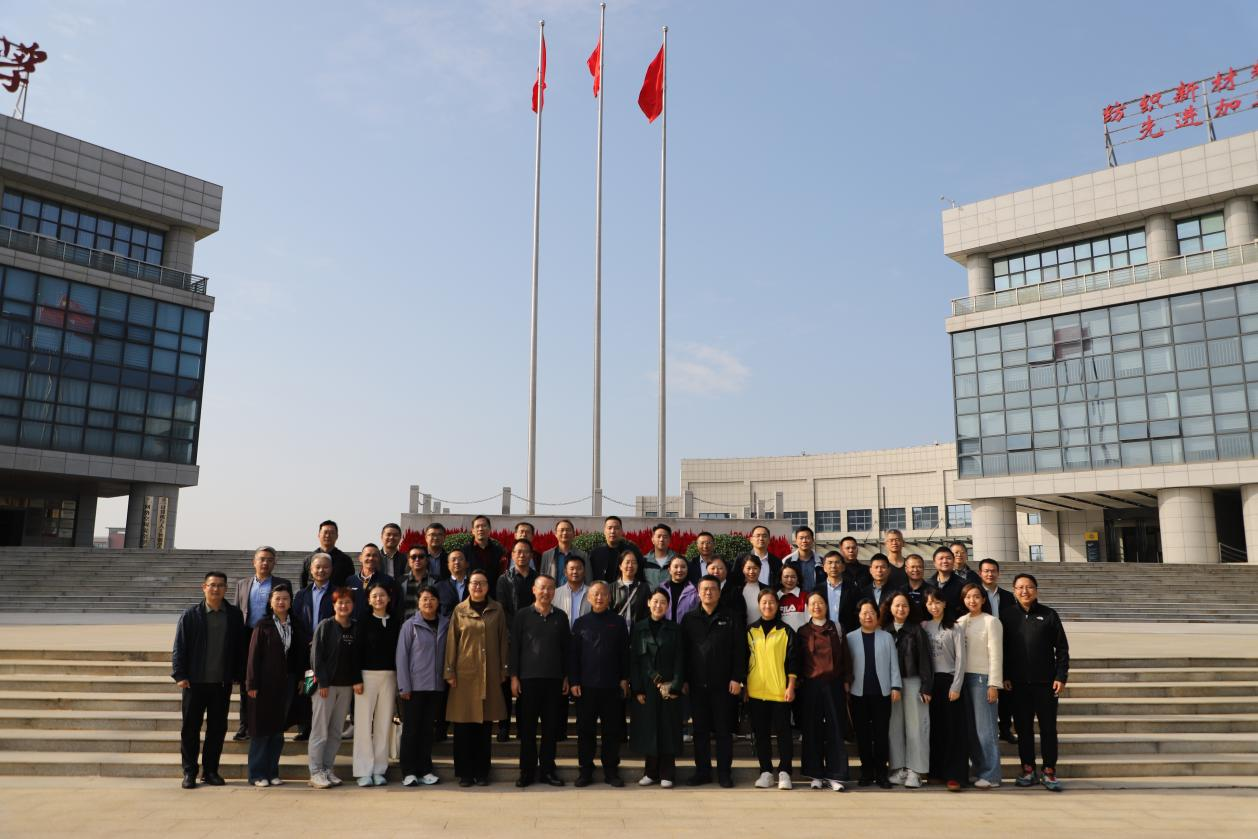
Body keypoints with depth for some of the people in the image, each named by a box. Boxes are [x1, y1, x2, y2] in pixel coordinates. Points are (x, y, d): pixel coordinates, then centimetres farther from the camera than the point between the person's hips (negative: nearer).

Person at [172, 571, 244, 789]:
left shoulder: (234, 615, 3)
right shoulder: (191, 615, -3)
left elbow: (240, 647, 7)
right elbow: (179, 647, -2)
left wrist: (237, 675, 3)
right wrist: (179, 675, -8)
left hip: (222, 683, 2)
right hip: (194, 681, -2)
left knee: (218, 728, 8)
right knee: (190, 728, 6)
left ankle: (210, 770, 21)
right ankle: (189, 772, 18)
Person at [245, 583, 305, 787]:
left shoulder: (294, 627, 9)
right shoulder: (263, 626, -4)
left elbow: (300, 654, 9)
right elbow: (253, 655, -6)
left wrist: (299, 678, -4)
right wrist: (252, 684, -11)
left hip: (286, 684, 4)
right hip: (265, 684, -4)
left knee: (278, 730, 9)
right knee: (261, 730, 2)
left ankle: (272, 772, 17)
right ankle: (257, 774, 11)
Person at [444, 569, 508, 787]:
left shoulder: (497, 610, 6)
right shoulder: (459, 610, 4)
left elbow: (503, 641, 7)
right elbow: (451, 642, 3)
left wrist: (503, 670, 3)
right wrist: (450, 672, -3)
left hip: (489, 675, 1)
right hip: (464, 673, -1)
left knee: (485, 724, 5)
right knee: (463, 726, 2)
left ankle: (482, 772, 16)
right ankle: (464, 772, 13)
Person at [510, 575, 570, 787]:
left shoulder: (561, 617, 8)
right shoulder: (522, 615, 1)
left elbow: (566, 648, 11)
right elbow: (514, 646, 0)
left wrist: (567, 677, 7)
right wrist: (513, 676, -4)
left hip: (554, 679, 2)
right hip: (528, 678, -2)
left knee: (551, 726, 5)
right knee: (527, 727, 3)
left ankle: (547, 770, 16)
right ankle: (527, 771, 13)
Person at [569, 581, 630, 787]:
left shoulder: (618, 622, 4)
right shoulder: (581, 623, 4)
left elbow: (625, 653, 5)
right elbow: (573, 654, 3)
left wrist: (624, 679, 0)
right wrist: (573, 681, -3)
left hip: (612, 686, 0)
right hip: (586, 685, 0)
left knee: (612, 730, 6)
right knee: (585, 729, 6)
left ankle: (611, 771, 16)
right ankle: (585, 770, 16)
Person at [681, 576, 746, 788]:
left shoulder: (730, 619, 2)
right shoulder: (689, 619, 7)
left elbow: (739, 650, -2)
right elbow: (683, 650, 5)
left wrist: (737, 679, -8)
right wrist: (684, 679, -1)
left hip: (723, 684, -2)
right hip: (697, 684, 2)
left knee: (724, 730, 4)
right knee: (700, 730, 7)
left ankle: (724, 772, 13)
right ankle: (702, 771, 17)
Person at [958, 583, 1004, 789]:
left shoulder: (990, 622, -4)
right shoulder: (960, 622, 11)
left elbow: (996, 654, -7)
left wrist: (994, 684, -11)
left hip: (982, 678, -5)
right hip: (964, 677, 5)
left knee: (984, 728, -4)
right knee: (969, 727, 7)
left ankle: (990, 775, 1)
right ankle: (978, 770, 16)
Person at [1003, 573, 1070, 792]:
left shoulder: (1048, 615, 1)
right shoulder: (1008, 616, 4)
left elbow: (1062, 648, 2)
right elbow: (1003, 649, 6)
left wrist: (1061, 676, -5)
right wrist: (1005, 677, 1)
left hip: (1045, 681, -1)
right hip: (1018, 683, 1)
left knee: (1048, 727, 3)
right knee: (1023, 727, 6)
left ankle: (1049, 771, 12)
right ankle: (1027, 769, 16)